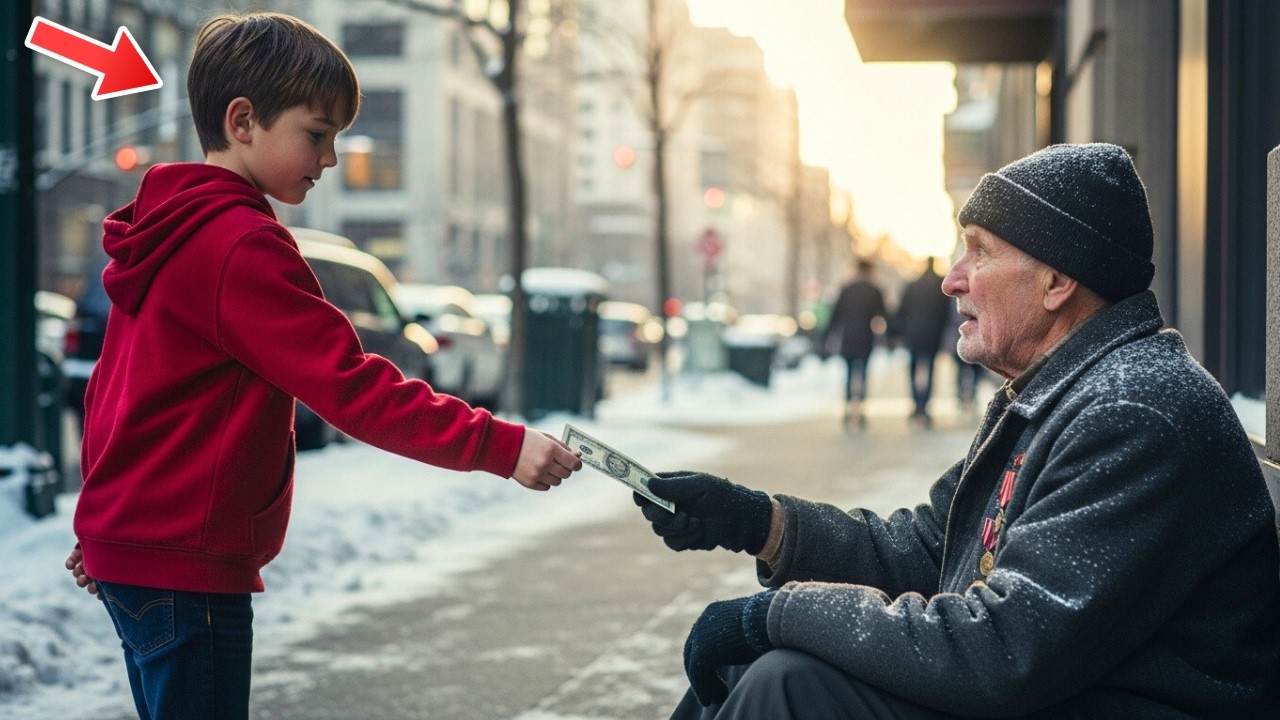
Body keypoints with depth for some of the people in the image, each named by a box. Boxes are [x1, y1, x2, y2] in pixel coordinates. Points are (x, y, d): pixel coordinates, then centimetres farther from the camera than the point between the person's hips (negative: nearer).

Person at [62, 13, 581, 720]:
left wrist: (102, 524, 28)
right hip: (186, 562, -10)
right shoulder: (241, 245, -18)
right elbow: (352, 389, -24)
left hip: (128, 546, 10)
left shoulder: (165, 230, 13)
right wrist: (500, 445, -26)